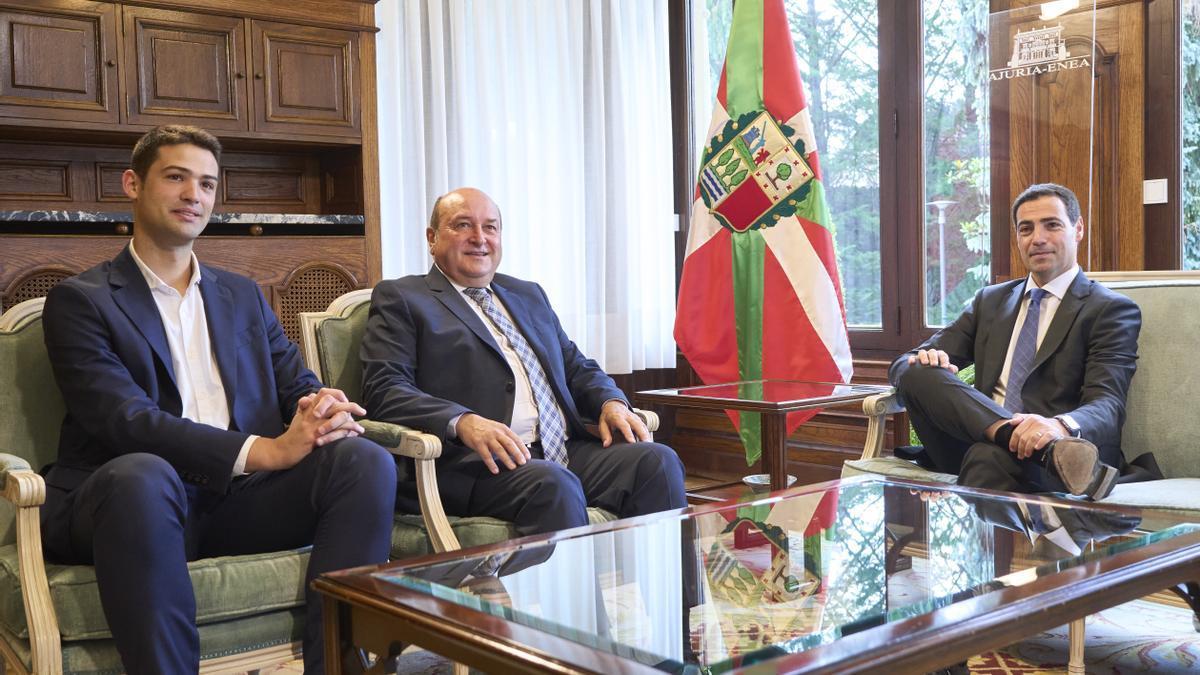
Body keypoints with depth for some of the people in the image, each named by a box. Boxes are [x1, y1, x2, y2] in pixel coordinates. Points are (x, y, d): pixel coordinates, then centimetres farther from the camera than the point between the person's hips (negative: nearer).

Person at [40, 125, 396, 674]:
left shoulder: (242, 296, 21)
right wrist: (262, 450, -24)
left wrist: (324, 407, -13)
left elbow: (297, 384, 14)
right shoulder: (80, 300, 4)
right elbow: (124, 420, -11)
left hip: (240, 498, 4)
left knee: (364, 460, -23)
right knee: (143, 474, -39)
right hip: (135, 495, -4)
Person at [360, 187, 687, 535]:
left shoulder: (529, 294, 29)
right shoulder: (400, 298, 9)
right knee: (554, 485, -36)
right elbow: (384, 390, -4)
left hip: (569, 451, 6)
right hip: (474, 464, -6)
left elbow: (576, 366, 30)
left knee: (658, 461, -19)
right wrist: (463, 422, -23)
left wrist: (611, 401, 5)